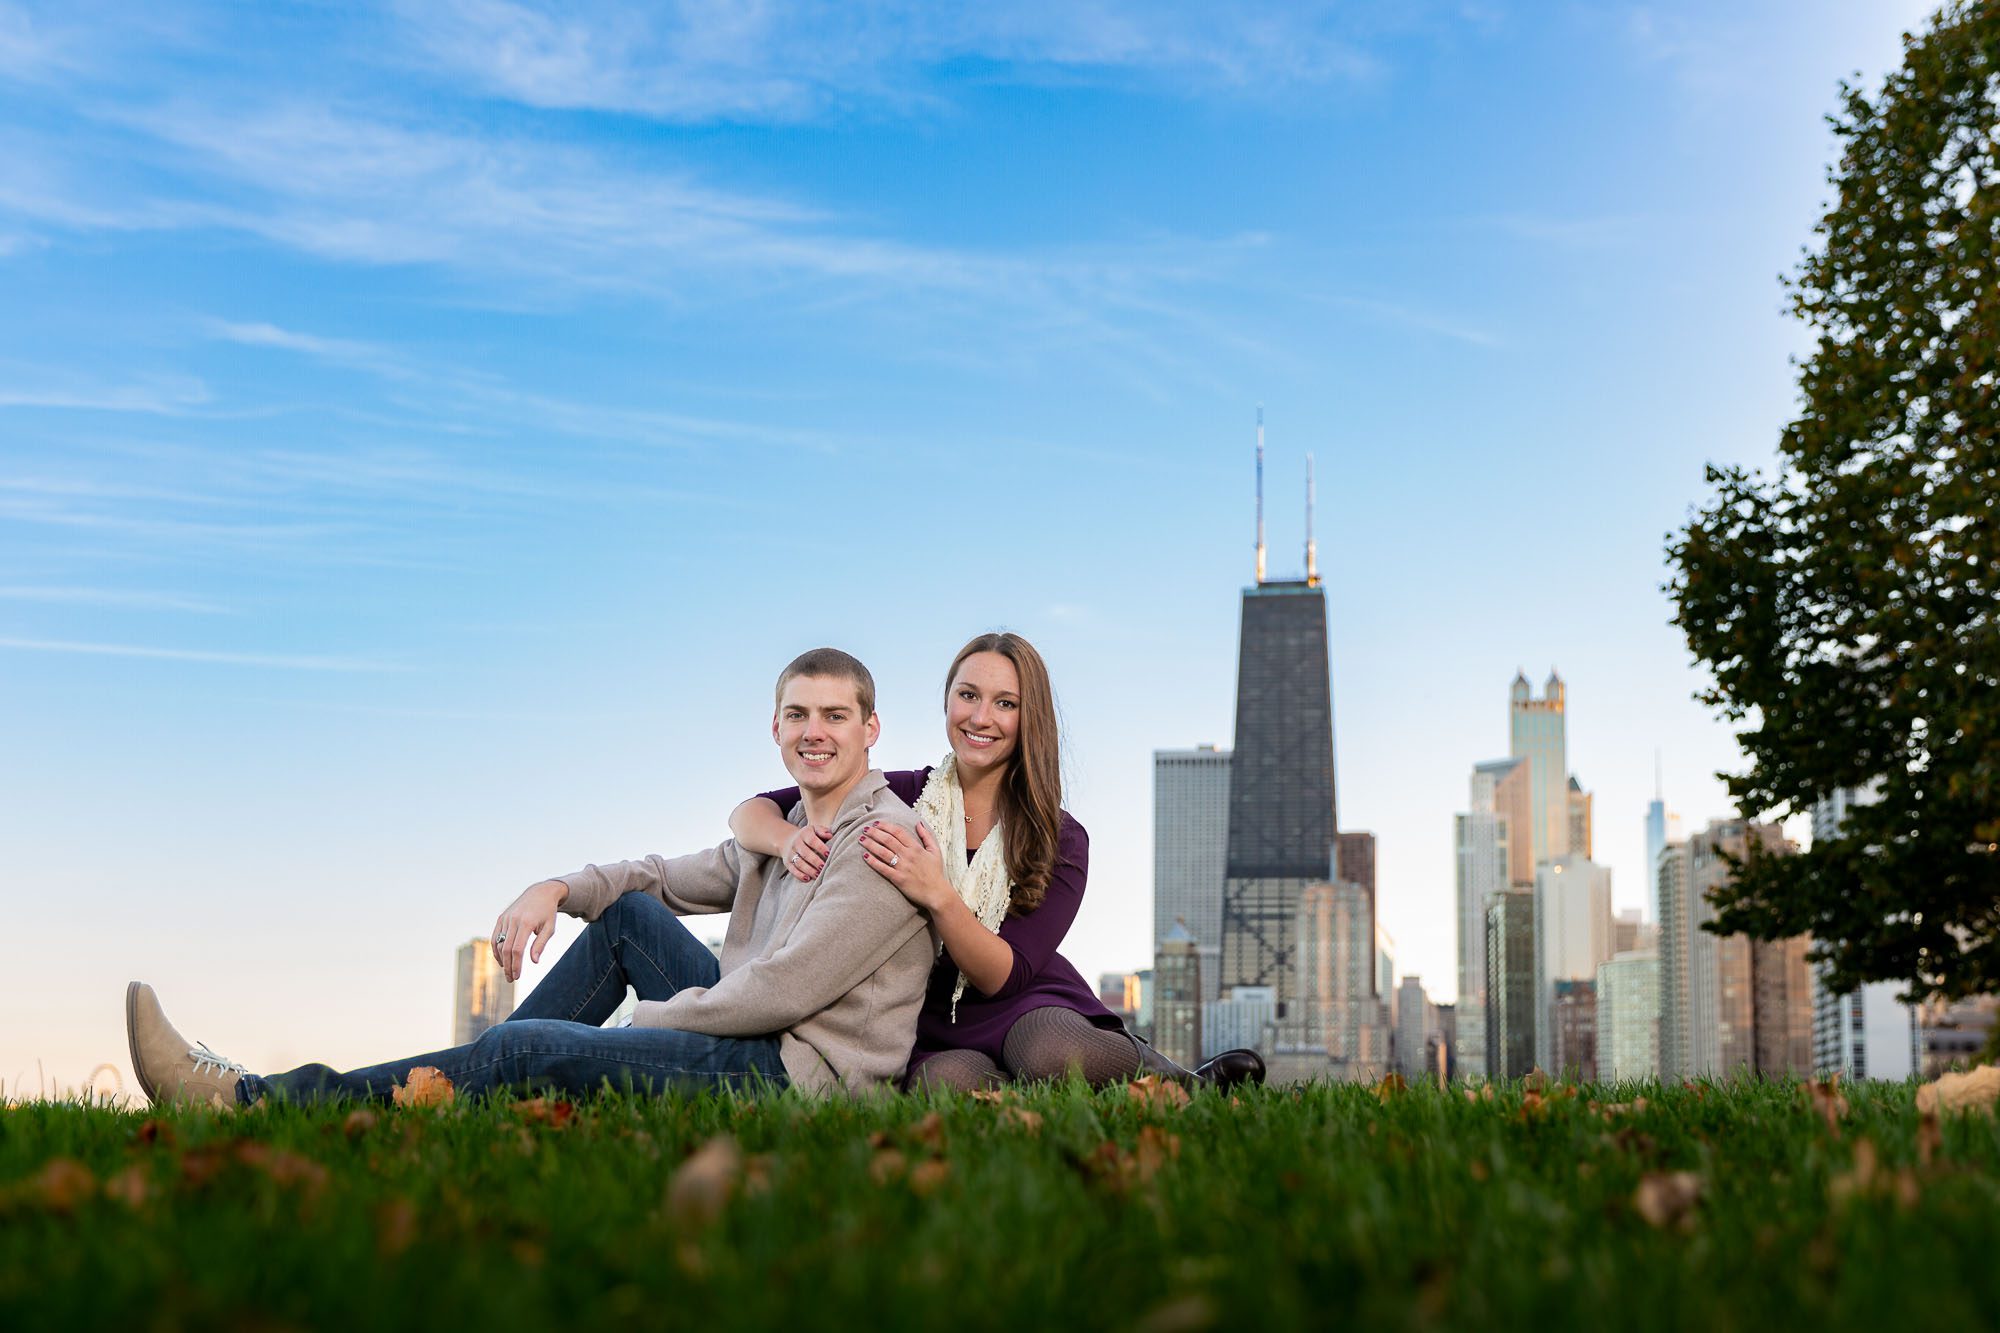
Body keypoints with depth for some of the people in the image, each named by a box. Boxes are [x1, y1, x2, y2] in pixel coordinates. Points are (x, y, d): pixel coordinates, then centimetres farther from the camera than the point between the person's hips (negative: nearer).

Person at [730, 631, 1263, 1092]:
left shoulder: (1060, 841, -2)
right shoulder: (898, 799, 0)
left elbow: (1005, 976, -12)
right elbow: (749, 813, 0)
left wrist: (936, 895, -30)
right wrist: (789, 838, -25)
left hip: (1028, 1010, 0)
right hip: (931, 1035, 1)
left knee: (1051, 1052, -38)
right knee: (945, 1079, -38)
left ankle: (1186, 1083, -10)